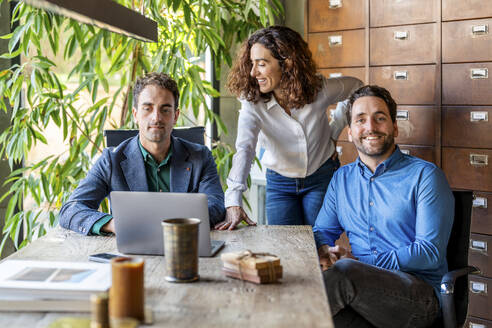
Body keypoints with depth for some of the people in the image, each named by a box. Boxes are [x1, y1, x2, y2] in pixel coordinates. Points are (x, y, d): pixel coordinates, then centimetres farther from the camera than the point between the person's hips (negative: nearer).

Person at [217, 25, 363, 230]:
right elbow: (244, 150, -33)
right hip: (280, 184, 0)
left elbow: (356, 87, 2)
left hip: (322, 178, 0)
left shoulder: (320, 90, -19)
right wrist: (233, 202, -45)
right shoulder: (252, 102, -20)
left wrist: (334, 132, -1)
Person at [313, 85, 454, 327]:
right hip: (359, 287, 3)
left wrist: (360, 262, -13)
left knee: (345, 271, -34)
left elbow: (430, 252, -8)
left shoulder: (425, 175, 0)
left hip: (419, 294, -3)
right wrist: (325, 251, -5)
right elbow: (323, 231, 20)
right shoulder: (342, 178, 17)